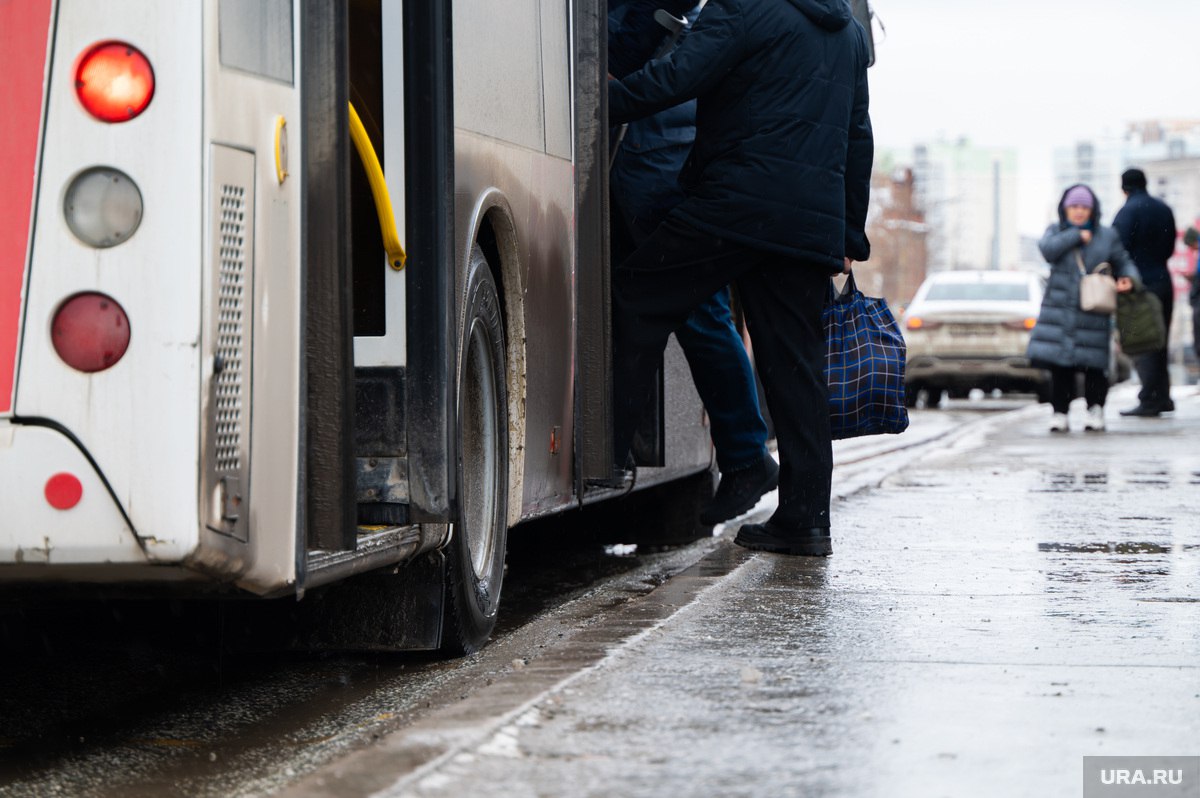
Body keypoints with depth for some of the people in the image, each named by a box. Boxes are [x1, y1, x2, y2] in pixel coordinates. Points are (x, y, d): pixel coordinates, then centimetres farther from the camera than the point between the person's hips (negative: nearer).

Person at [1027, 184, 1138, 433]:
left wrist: (1127, 278, -7)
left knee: (1093, 365, -5)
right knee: (1060, 365, -3)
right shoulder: (1056, 232, 11)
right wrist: (1076, 236, -7)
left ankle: (1095, 411, 10)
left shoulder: (1107, 236, 10)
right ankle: (1059, 413, 7)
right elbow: (1048, 250, -9)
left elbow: (1123, 262, 14)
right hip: (1059, 309, 0)